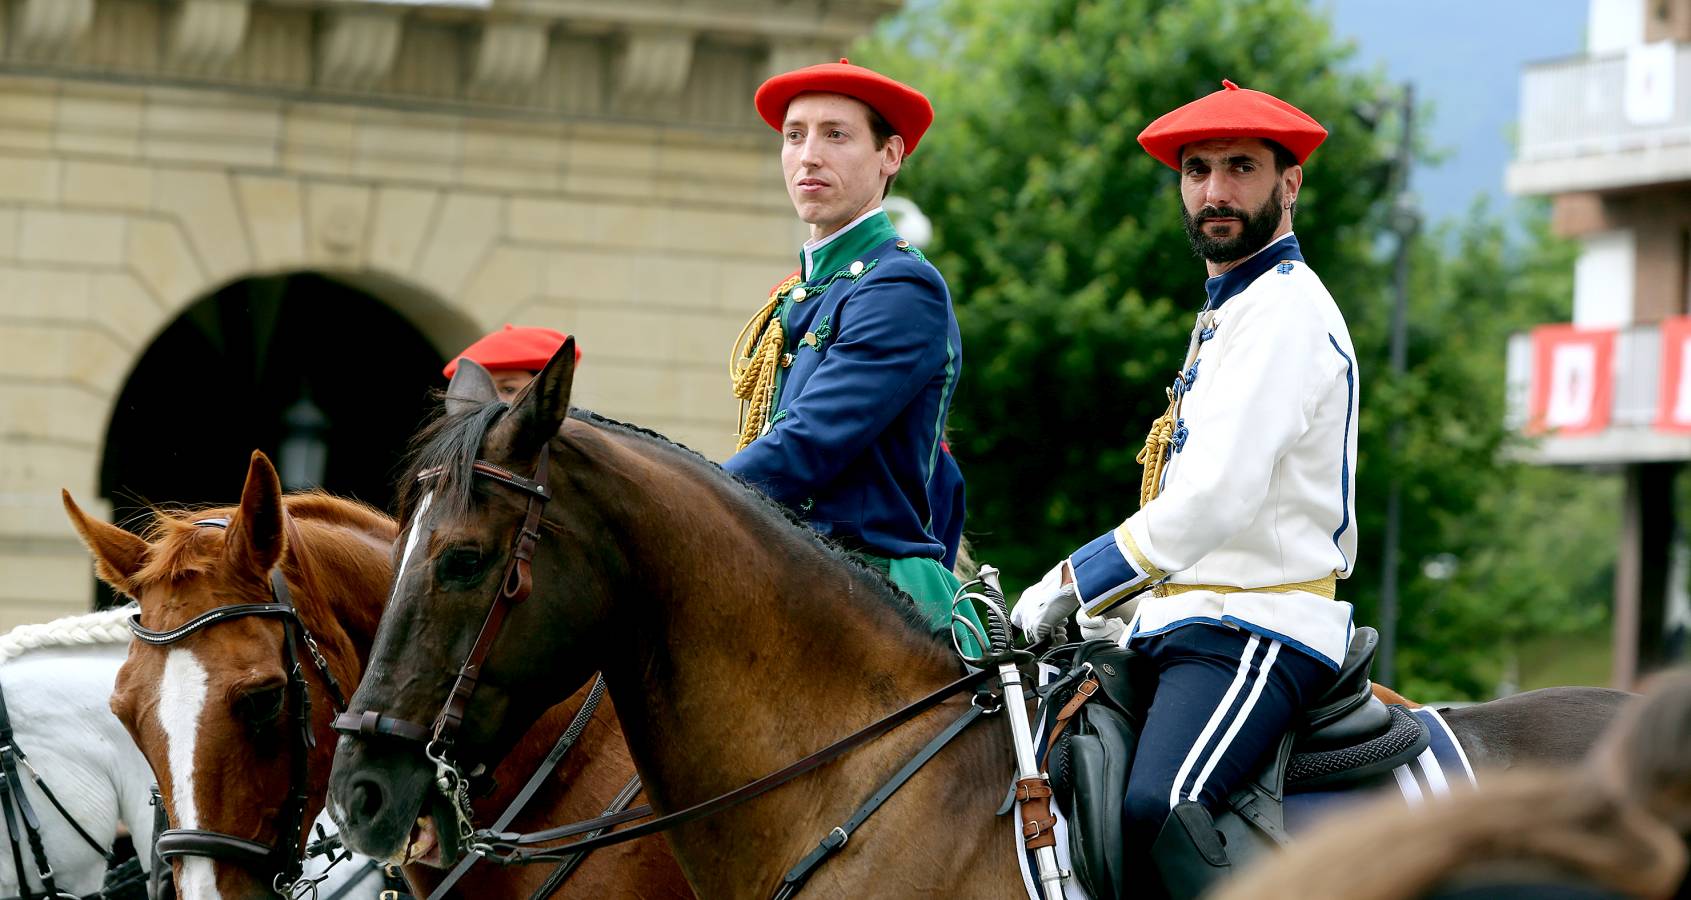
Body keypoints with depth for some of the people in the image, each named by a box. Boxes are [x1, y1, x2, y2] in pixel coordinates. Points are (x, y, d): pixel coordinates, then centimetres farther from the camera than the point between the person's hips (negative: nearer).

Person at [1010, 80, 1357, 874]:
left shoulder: (1285, 309, -10)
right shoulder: (1226, 314, 24)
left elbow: (1218, 497, -19)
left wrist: (1074, 584, -14)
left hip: (1256, 630, -10)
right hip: (1185, 628, 10)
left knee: (1154, 806, -32)